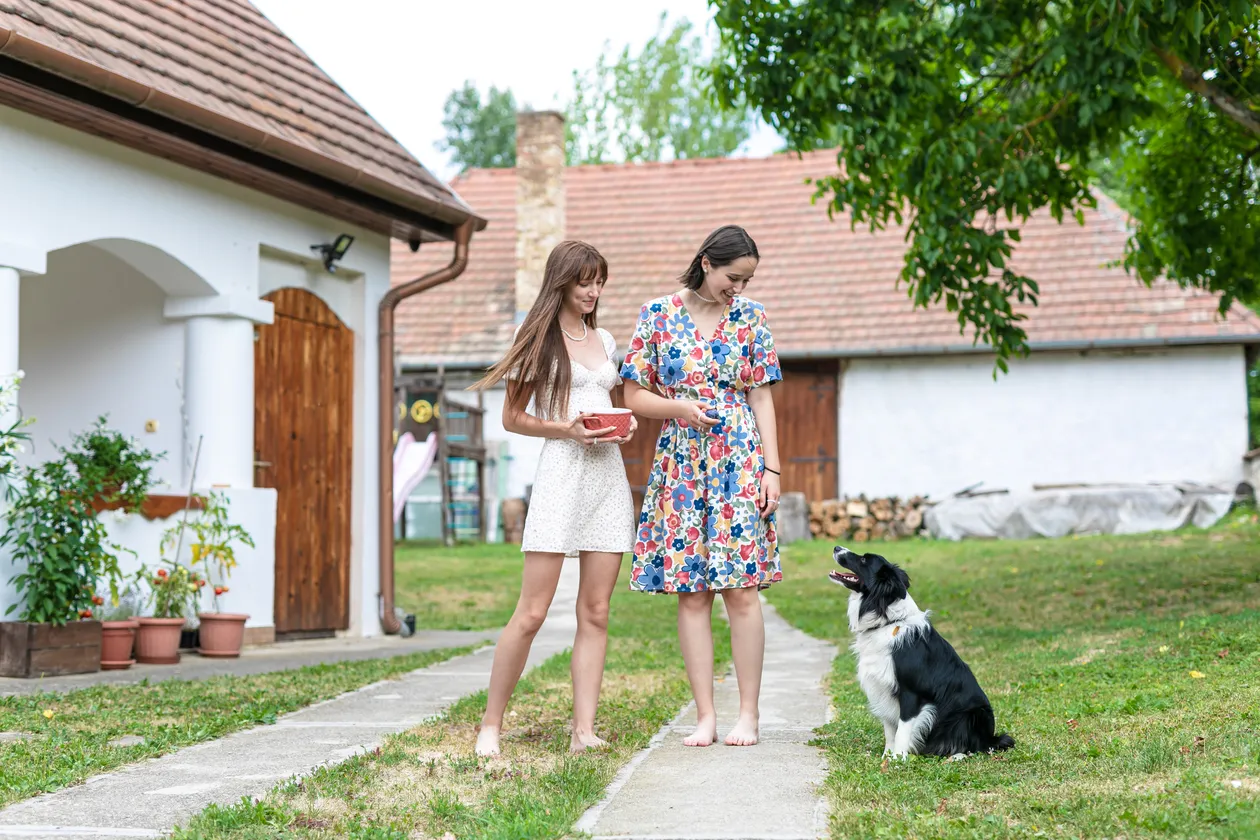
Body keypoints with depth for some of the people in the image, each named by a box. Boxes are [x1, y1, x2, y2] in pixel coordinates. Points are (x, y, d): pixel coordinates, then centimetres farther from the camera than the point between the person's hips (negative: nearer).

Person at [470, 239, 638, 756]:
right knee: (532, 613, -9)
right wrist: (565, 428, -14)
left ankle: (584, 730, 2)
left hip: (608, 474, 6)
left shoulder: (603, 341, 18)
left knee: (595, 612, 1)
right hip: (562, 470, -6)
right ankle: (491, 724, 1)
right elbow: (513, 417, 1)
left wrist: (626, 423, 5)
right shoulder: (539, 338, 2)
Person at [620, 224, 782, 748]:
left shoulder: (750, 316, 5)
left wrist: (771, 468, -2)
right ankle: (705, 715, 6)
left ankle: (748, 714, 4)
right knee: (691, 594, 1)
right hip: (681, 463, 0)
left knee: (741, 591, -3)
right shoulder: (658, 314, 2)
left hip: (739, 463, 0)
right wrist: (680, 407, -14)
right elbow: (634, 395, 5)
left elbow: (762, 397, 5)